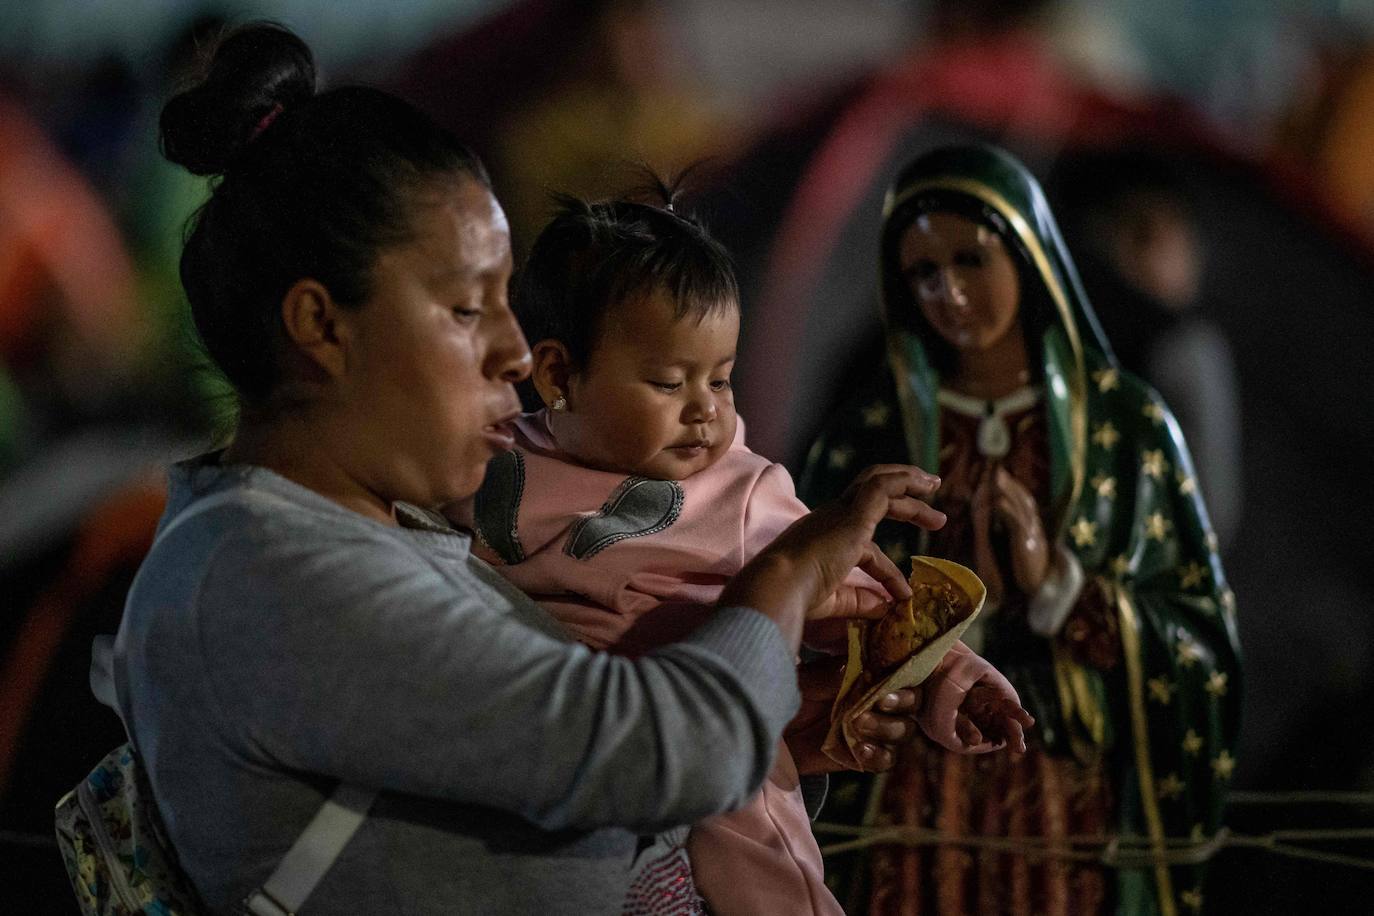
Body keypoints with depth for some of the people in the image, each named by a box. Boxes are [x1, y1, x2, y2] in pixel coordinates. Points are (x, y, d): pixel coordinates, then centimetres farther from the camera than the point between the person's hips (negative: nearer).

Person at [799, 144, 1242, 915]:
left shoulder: (1130, 427, 1)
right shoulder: (874, 428, 4)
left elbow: (1202, 637, 0)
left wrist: (1060, 588, -14)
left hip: (1074, 809, 0)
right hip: (912, 806, 1)